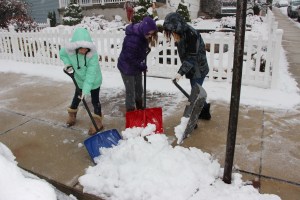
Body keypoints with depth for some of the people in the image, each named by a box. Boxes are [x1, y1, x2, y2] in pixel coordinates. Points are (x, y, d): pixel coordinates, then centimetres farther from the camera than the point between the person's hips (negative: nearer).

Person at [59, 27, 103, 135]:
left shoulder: (93, 55, -34)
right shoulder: (69, 50, -23)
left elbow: (91, 74, -35)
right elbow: (62, 54, 2)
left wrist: (86, 90, -37)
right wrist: (67, 63, -16)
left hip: (93, 81, -4)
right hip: (80, 80, 5)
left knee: (95, 101, 4)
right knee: (76, 98, 23)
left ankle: (97, 122, 21)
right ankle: (72, 116, 47)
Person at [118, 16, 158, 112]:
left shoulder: (142, 34, -7)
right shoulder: (132, 39, -33)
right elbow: (130, 58, -27)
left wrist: (142, 65, 0)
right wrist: (143, 66, -16)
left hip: (137, 66, 8)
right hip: (127, 67, -8)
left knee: (139, 89, 20)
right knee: (130, 91, 1)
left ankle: (140, 108, 39)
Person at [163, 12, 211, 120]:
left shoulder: (191, 34, -25)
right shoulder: (181, 33, 1)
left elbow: (192, 57, -28)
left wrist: (181, 72, -33)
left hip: (199, 69, -9)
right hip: (192, 69, 9)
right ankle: (205, 112, 39)